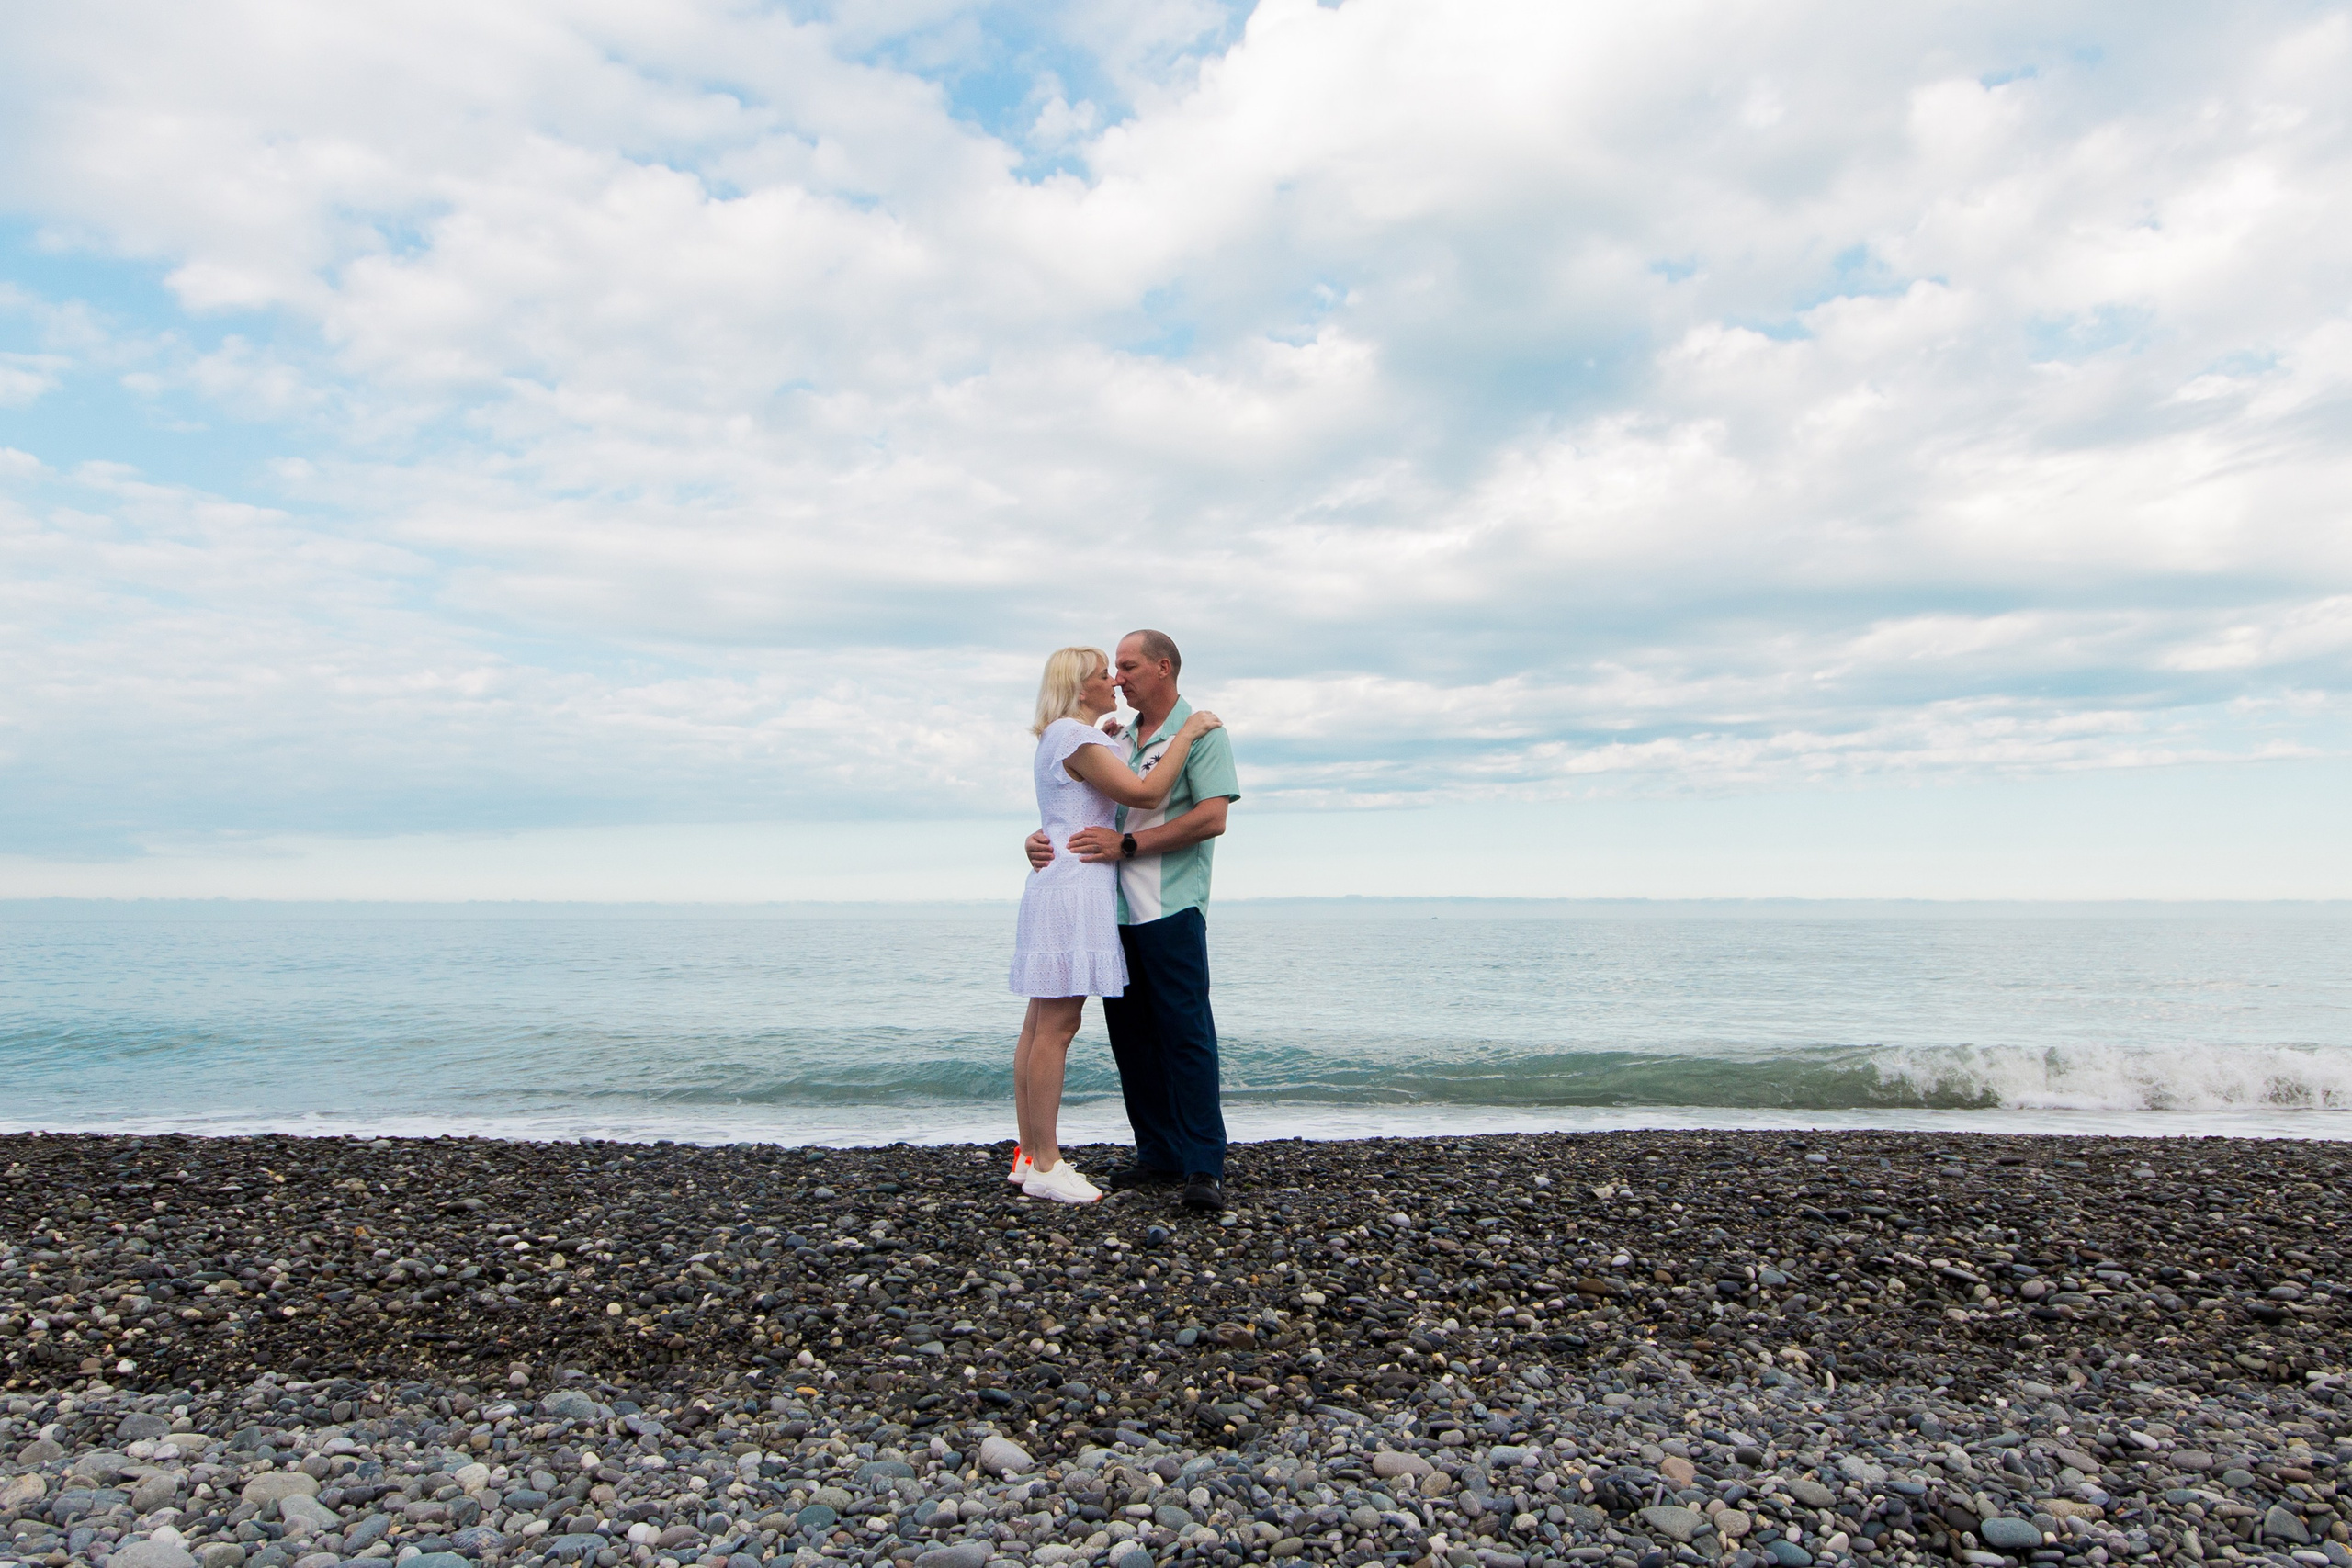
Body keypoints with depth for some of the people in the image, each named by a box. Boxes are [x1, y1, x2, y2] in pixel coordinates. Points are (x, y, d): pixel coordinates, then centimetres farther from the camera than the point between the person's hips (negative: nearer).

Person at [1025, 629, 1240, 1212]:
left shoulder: (1201, 731, -2)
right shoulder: (1118, 740, 19)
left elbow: (1212, 818, -14)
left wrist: (1127, 844, -18)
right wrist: (1042, 838, -2)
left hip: (1172, 907, -7)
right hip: (1115, 907, 7)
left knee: (1185, 1032, -7)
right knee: (1130, 1033, 9)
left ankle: (1203, 1167, -2)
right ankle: (1158, 1155, 19)